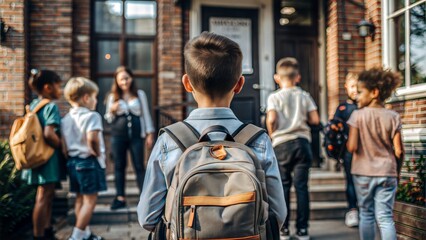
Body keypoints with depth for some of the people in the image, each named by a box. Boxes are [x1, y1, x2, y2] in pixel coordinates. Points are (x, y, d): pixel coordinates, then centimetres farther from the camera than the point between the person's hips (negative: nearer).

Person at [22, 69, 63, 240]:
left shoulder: (33, 105, 10)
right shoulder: (51, 106, -17)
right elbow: (49, 134, -29)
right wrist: (62, 146, -13)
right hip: (48, 157, -9)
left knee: (47, 196, 19)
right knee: (43, 198, -1)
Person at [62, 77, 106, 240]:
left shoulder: (66, 118, 9)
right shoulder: (91, 116, -14)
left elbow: (63, 143, 8)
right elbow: (92, 138, -29)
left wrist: (69, 157, 15)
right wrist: (97, 152, -13)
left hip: (72, 161, 9)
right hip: (88, 161, -8)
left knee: (80, 198, 16)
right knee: (90, 200, -1)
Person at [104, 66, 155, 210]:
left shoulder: (140, 95, 5)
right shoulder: (113, 97, 6)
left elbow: (146, 114, 7)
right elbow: (108, 119, 10)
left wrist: (150, 134, 2)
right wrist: (112, 111, -11)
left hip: (136, 135, -1)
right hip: (118, 136, 1)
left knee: (139, 166, 1)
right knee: (119, 166, 6)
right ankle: (120, 198, 14)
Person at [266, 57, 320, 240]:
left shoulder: (274, 97, -2)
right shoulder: (304, 96, 5)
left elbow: (271, 119, -16)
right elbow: (315, 120, 0)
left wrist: (271, 134, 2)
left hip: (282, 144, -2)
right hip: (302, 142, 2)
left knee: (283, 187, 6)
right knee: (301, 186, 5)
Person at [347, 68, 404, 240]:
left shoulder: (358, 115, -9)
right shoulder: (393, 117, -2)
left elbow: (352, 147, -16)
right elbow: (398, 151, -2)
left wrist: (346, 140, 6)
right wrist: (397, 171, 12)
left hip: (363, 173, -1)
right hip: (387, 173, 1)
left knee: (366, 214, 14)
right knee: (385, 217, 4)